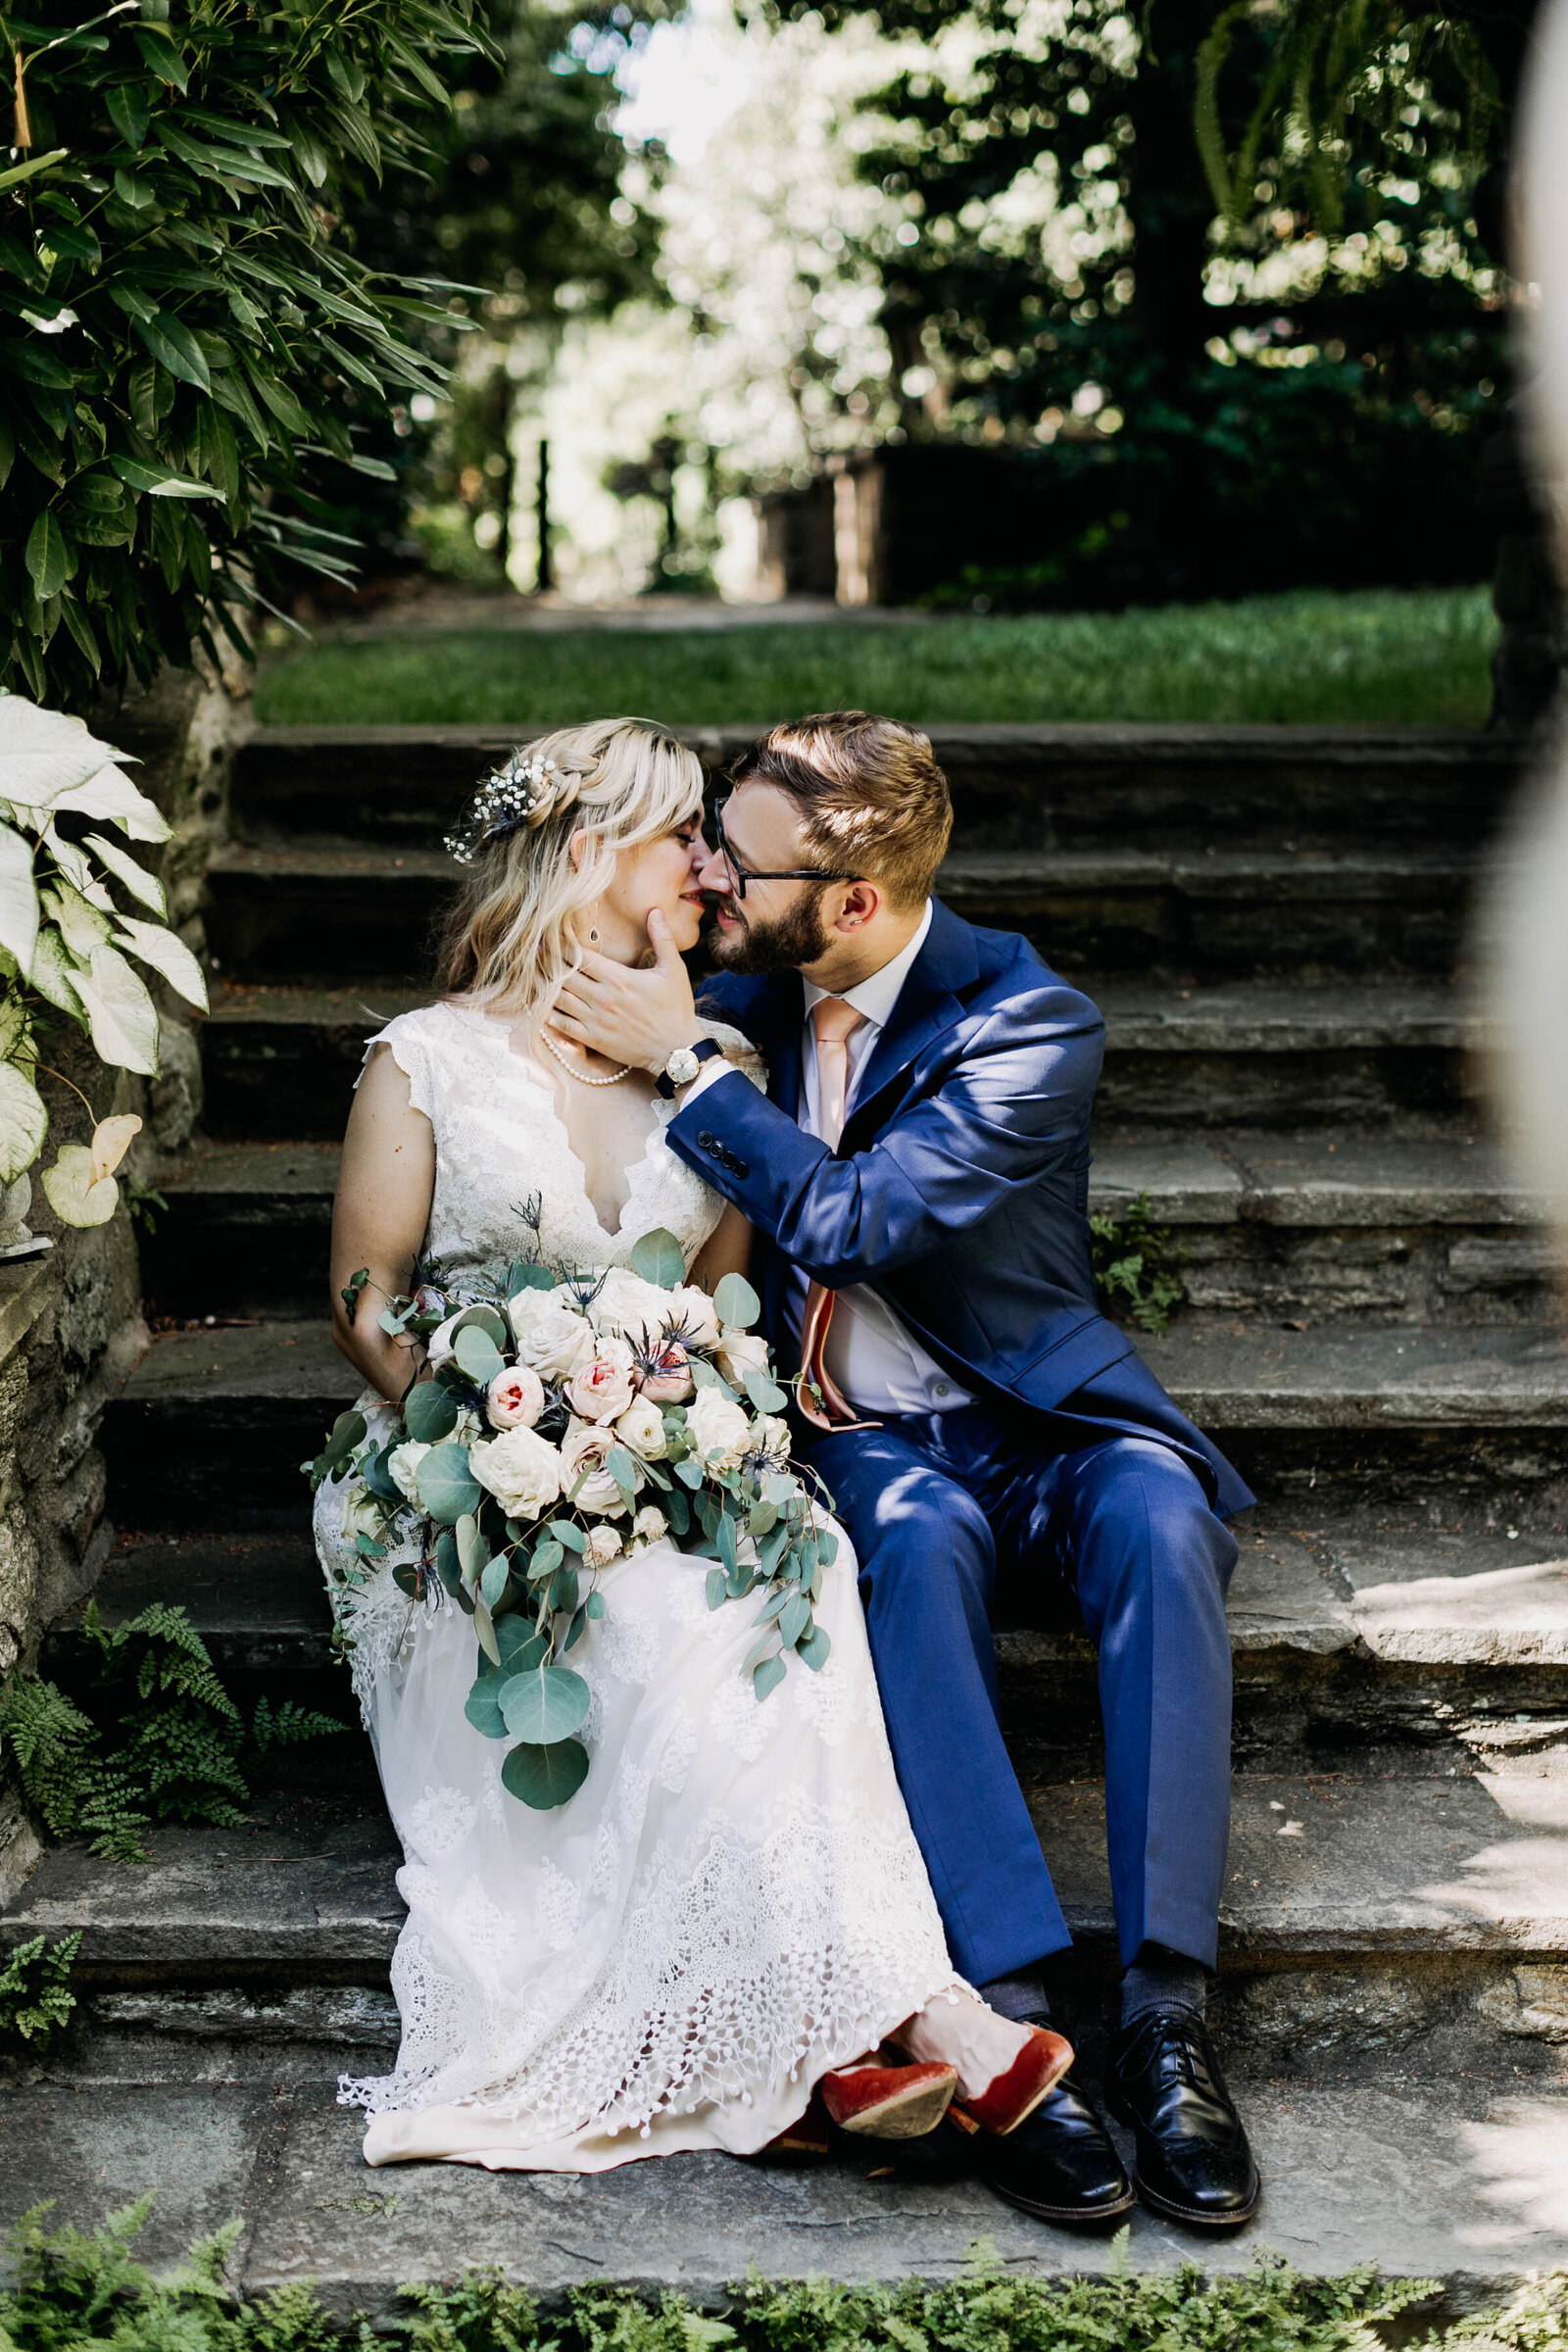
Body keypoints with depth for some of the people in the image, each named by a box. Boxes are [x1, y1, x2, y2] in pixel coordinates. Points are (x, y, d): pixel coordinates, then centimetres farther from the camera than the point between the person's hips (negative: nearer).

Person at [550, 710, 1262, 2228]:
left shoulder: (1030, 1024, -12)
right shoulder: (739, 992, 5)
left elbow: (855, 1223, -24)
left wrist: (684, 1060, -20)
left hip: (1029, 1421, -2)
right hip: (851, 1444, 2)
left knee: (1157, 1519, -35)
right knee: (920, 1536, -35)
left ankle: (1164, 2013, -35)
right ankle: (1007, 2009, -40)